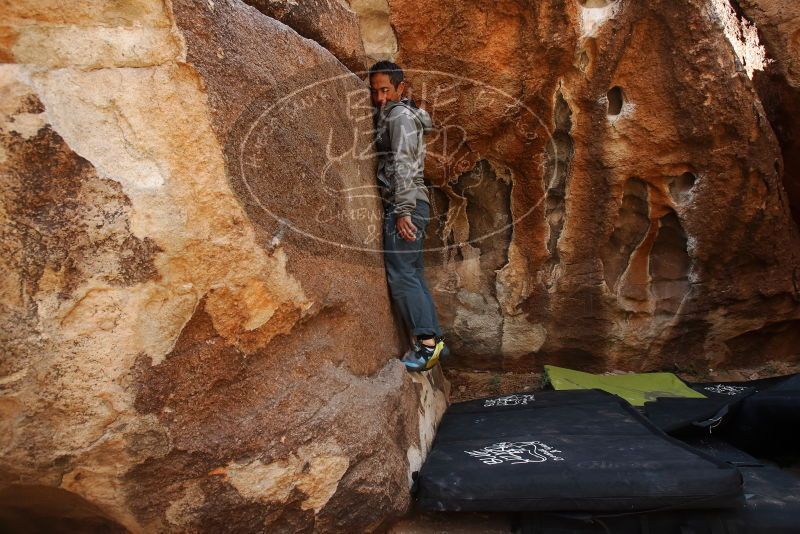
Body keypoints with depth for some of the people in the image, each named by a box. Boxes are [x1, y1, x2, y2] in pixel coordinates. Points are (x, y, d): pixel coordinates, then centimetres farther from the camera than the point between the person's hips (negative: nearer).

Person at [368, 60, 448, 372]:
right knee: (413, 275, 9)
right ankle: (434, 341, 12)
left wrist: (402, 211, -24)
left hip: (404, 206, -10)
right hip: (410, 205, 10)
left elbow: (402, 165, -19)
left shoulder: (400, 115, -7)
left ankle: (427, 341, -11)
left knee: (401, 275, -12)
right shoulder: (388, 115, 24)